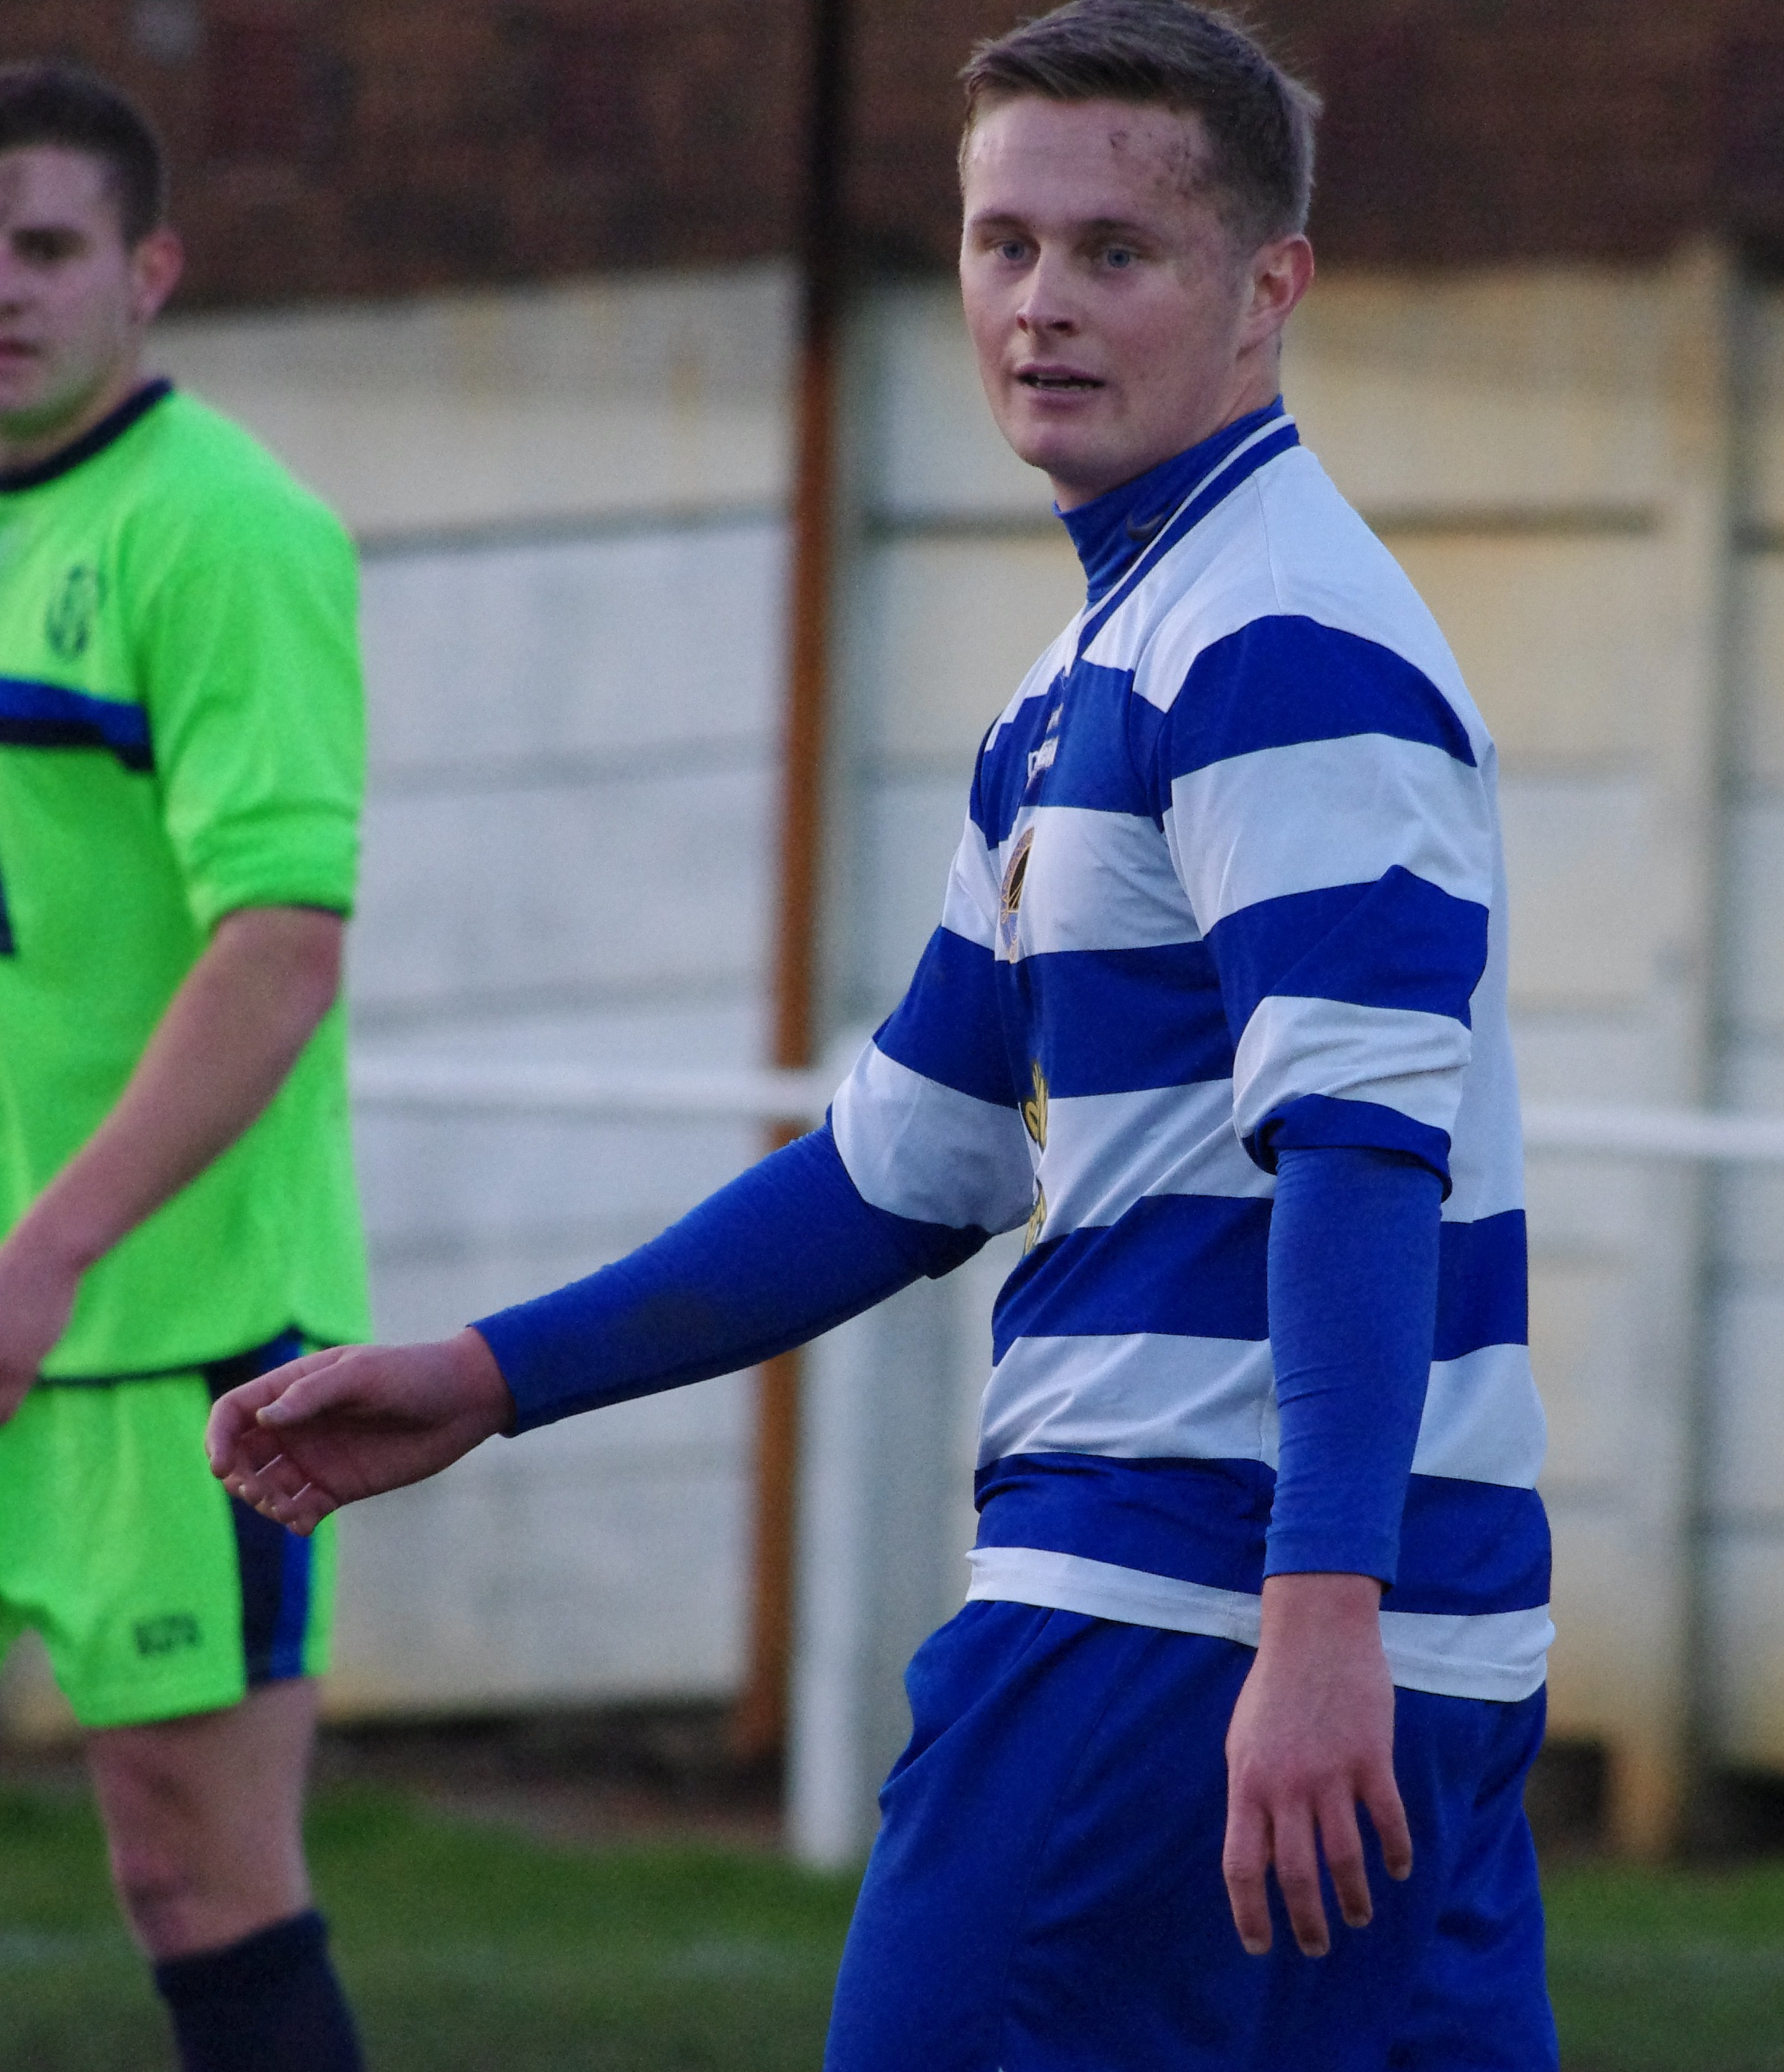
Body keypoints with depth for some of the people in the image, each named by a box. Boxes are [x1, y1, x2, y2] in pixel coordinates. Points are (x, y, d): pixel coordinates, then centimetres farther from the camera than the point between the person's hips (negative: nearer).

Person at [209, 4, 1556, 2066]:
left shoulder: (1283, 642, -12)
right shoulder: (1079, 690, 21)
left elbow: (1361, 1145, -22)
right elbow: (909, 1162, 27)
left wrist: (1316, 1622, -32)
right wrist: (491, 1377, 24)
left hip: (1184, 1614, -10)